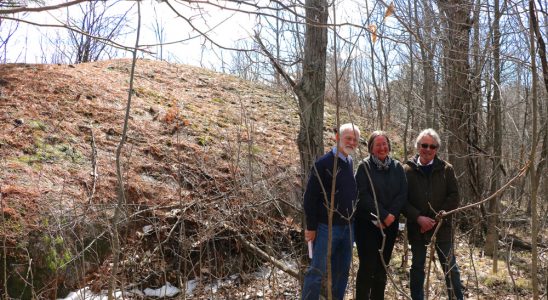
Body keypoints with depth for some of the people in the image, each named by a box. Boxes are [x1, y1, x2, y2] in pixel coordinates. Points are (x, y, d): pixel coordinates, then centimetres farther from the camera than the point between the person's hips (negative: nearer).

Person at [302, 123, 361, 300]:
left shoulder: (352, 164, 9)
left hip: (348, 227, 7)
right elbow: (310, 196, -12)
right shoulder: (323, 163, -11)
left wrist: (353, 220, 9)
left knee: (342, 271, 14)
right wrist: (311, 227, -13)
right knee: (317, 271, -1)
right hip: (327, 227, -6)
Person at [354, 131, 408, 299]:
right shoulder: (364, 166, -5)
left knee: (382, 266, 10)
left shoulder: (397, 167, 7)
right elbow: (363, 195, -12)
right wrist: (383, 215, -15)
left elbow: (403, 194, 1)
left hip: (390, 224, 4)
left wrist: (391, 215, -12)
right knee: (367, 266, -4)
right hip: (368, 223, -4)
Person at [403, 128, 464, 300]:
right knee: (417, 267, 13)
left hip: (442, 227, 0)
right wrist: (418, 218, -16)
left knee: (450, 267, 6)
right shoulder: (407, 170, -2)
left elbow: (454, 197, -3)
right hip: (416, 227, 0)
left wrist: (436, 219, -12)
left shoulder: (446, 169, 1)